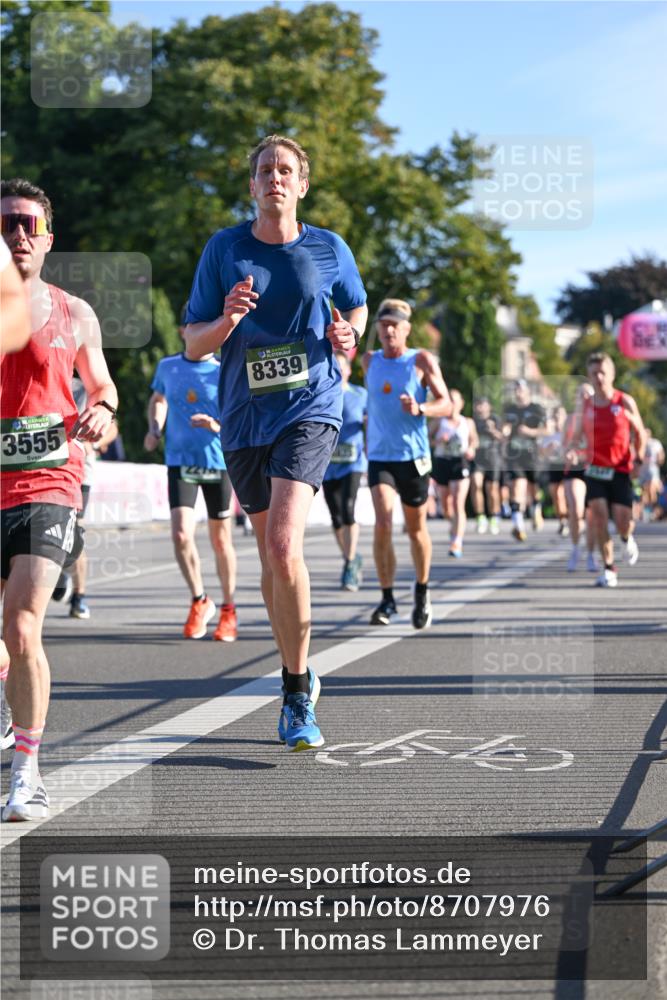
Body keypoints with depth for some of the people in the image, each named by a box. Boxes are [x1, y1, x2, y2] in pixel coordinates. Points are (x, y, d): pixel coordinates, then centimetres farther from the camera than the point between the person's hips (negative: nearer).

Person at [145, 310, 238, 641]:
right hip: (180, 462, 2)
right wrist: (154, 429, 8)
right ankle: (199, 600, 6)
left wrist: (216, 426, -23)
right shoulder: (167, 367, 6)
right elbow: (158, 398, 25)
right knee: (181, 534, -14)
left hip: (218, 463, -2)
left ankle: (228, 610, 22)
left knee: (221, 540, 6)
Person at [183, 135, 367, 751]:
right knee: (270, 555, 12)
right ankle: (299, 677, 31)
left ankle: (297, 696, -11)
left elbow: (357, 307, 20)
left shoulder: (330, 250, 3)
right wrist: (226, 321, -16)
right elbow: (193, 343, 5)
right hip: (244, 418, 3)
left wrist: (348, 334, -3)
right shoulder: (223, 250, 3)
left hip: (311, 408, -3)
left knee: (284, 546, -21)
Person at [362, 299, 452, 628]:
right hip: (379, 455, 2)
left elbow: (446, 405, -7)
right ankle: (387, 597, -6)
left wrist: (419, 409, -24)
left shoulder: (422, 361, -3)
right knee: (382, 522, -15)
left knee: (416, 527, 9)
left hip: (413, 455, -2)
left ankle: (422, 592, 29)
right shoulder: (370, 361, 8)